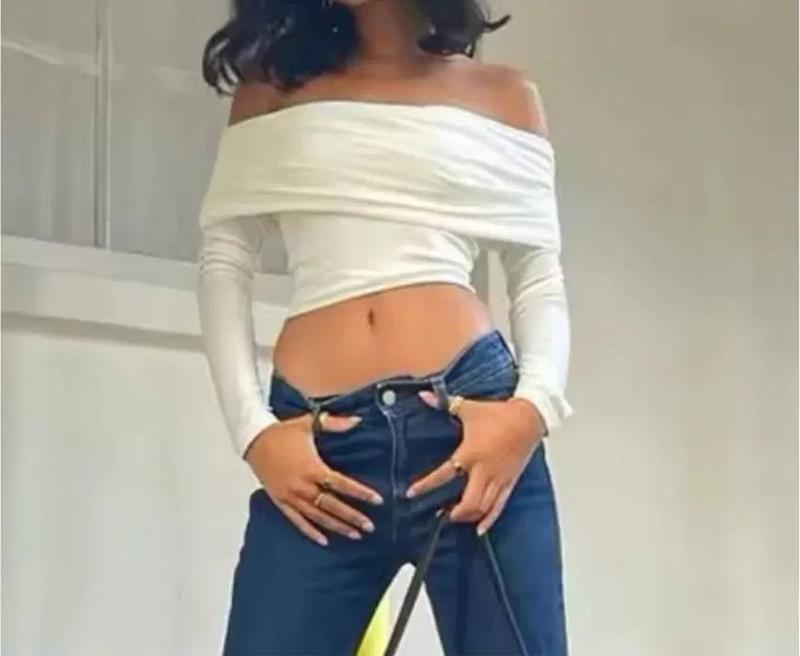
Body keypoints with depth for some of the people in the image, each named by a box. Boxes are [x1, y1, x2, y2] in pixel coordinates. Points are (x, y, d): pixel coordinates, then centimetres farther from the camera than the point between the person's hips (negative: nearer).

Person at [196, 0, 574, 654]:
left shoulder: (506, 96, 15)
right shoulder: (270, 88, 17)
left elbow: (541, 281, 12)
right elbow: (223, 264, 11)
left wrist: (534, 408, -8)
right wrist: (253, 430, -3)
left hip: (474, 421, 0)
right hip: (318, 444, 1)